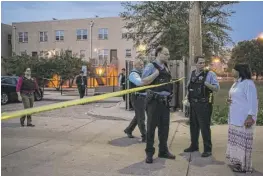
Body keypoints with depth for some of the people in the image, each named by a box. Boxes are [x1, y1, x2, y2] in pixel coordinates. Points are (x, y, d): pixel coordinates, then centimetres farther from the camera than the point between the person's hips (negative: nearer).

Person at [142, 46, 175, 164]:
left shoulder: (166, 67, 14)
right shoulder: (151, 66, -6)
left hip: (165, 101, 7)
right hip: (154, 101, -7)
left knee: (164, 127, 13)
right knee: (151, 127, 2)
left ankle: (163, 151, 28)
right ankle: (149, 153, 14)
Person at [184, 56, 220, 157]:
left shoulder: (210, 74, -7)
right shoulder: (192, 74, 10)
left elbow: (217, 88, -12)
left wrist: (206, 84, -26)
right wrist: (187, 97, 7)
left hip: (204, 104, -6)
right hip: (193, 104, 6)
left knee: (205, 127, -2)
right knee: (193, 126, 14)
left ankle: (207, 149, 10)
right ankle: (194, 146, 29)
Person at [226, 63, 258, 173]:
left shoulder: (248, 83, -15)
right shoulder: (236, 83, 14)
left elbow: (253, 101, -19)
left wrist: (250, 116, -23)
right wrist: (229, 100, 5)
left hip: (244, 118, -9)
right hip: (235, 118, 9)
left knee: (243, 141, -3)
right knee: (236, 140, 15)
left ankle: (244, 166, 6)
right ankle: (237, 161, 27)